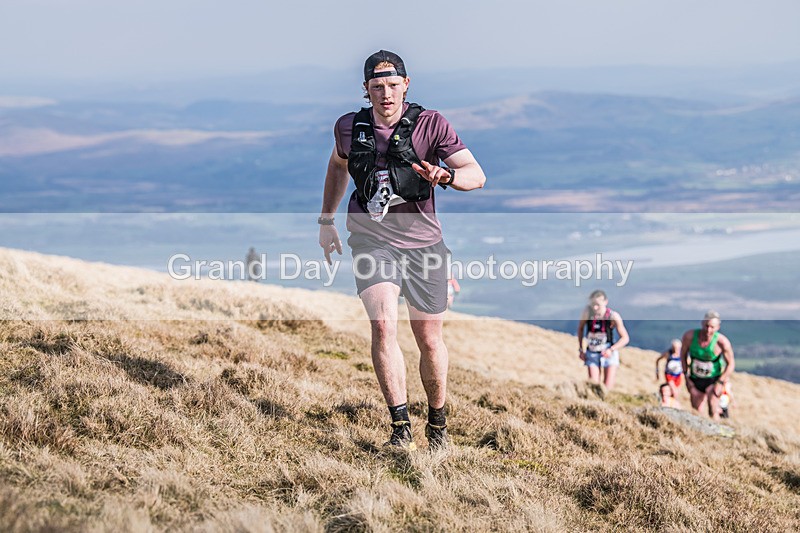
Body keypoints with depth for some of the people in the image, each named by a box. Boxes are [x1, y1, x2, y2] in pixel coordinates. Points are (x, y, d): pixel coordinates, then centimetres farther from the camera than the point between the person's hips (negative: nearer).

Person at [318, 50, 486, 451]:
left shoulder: (430, 124, -9)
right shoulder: (349, 128, 0)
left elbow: (476, 176, -16)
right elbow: (338, 165, 23)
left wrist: (445, 175, -38)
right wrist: (326, 220, 24)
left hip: (422, 243, 0)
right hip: (372, 240, 1)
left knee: (429, 339, 8)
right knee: (383, 325, -21)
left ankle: (437, 421, 31)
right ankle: (400, 428, -19)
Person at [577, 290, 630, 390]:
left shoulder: (613, 316, -21)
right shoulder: (587, 311, -16)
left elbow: (625, 338, -12)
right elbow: (580, 328, 4)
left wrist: (611, 350, -27)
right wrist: (580, 349, 2)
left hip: (608, 353, -2)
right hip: (592, 353, 2)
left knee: (607, 389, -6)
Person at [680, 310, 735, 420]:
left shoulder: (721, 341, -26)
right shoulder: (689, 336, -18)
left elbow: (731, 364, -14)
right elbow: (683, 354, 1)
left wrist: (720, 383, -17)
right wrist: (686, 376, 0)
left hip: (714, 379, -3)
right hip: (696, 380, 3)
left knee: (713, 411, -18)